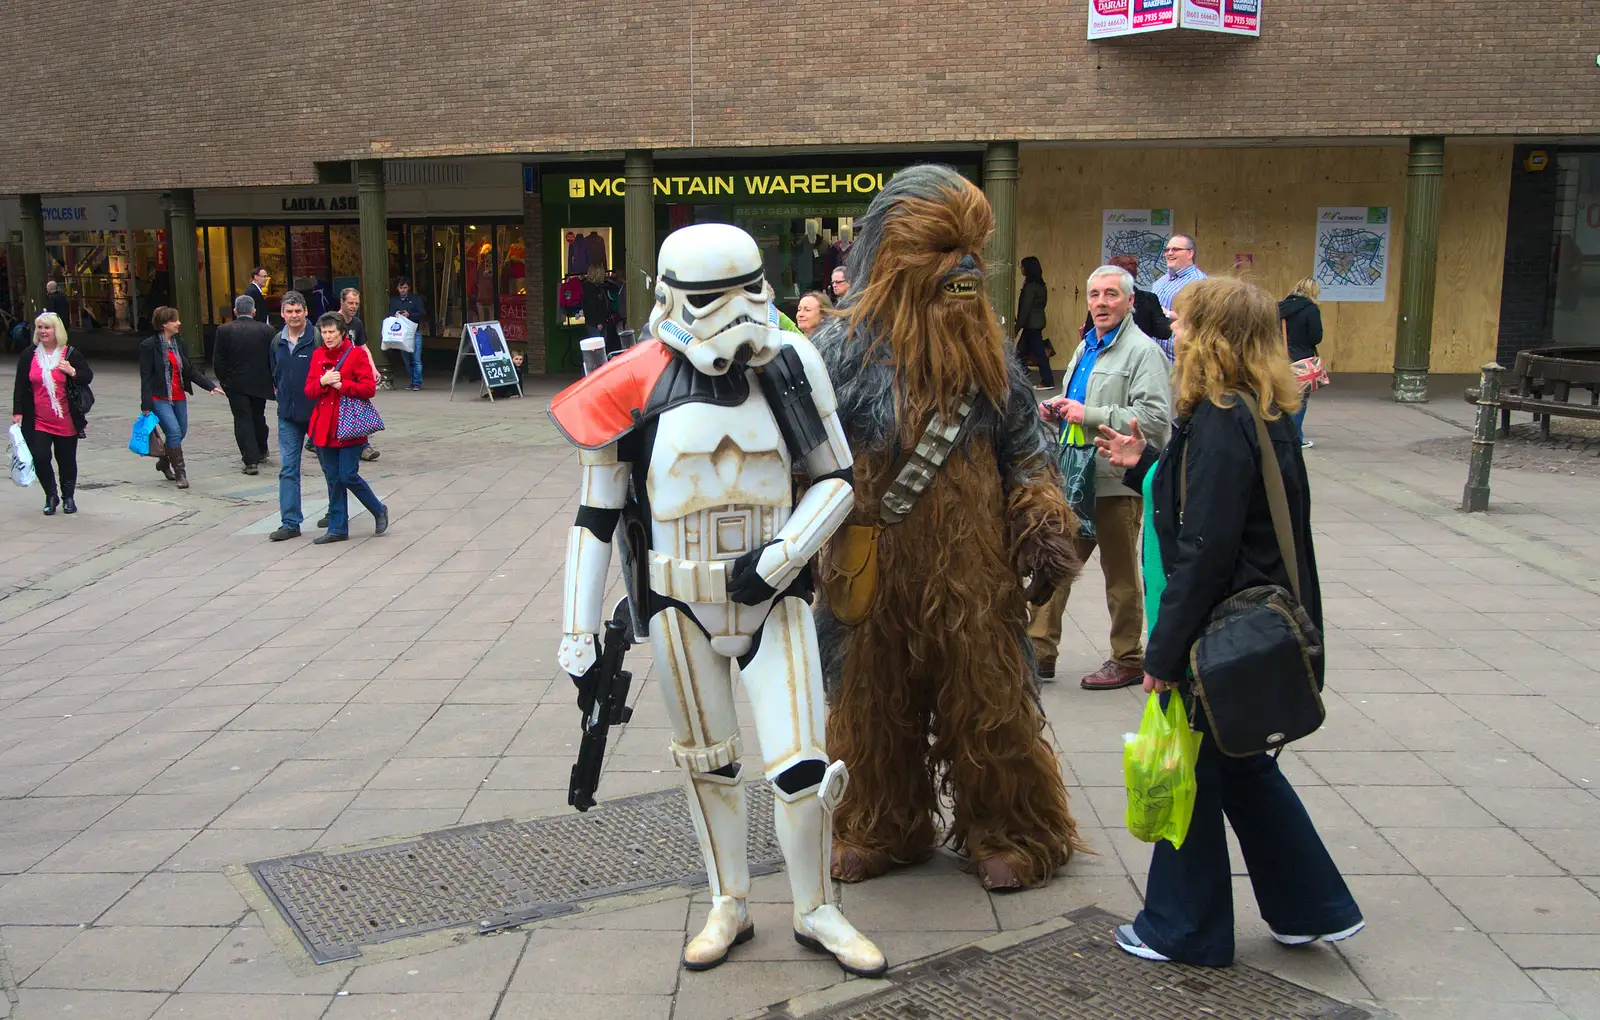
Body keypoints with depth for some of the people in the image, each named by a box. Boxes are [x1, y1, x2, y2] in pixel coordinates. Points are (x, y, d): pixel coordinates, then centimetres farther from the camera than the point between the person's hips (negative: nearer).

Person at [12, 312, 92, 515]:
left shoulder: (71, 354, -2)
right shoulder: (29, 354, 4)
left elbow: (88, 377, 3)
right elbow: (20, 386, 7)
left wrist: (73, 372, -18)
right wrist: (17, 412, 2)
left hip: (66, 421, -1)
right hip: (38, 421, 1)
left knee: (66, 460, 9)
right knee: (40, 458, -9)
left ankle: (68, 497, 28)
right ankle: (51, 496, 12)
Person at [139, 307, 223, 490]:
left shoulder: (179, 342, 8)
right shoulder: (149, 346, -10)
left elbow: (190, 370, 12)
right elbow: (145, 376, -11)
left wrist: (211, 386, 3)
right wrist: (146, 405, -15)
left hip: (179, 397, 7)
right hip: (160, 398, -7)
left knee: (181, 432, 13)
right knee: (174, 432, -15)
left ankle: (164, 463, 37)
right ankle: (180, 473, -6)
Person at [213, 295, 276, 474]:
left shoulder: (224, 330, -7)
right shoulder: (266, 330, -5)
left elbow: (218, 360, -5)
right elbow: (273, 358, -1)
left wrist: (223, 380, 7)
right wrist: (272, 381, 11)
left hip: (236, 384, -2)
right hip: (260, 383, 2)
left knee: (242, 419, 0)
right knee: (258, 417, 20)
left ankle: (251, 460, -9)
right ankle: (261, 451, 37)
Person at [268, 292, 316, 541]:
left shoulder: (318, 338, -11)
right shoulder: (277, 342, 7)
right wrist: (282, 394, 14)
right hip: (288, 415, 5)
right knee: (288, 469, 0)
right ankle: (290, 523, 1)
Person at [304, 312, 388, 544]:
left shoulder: (357, 353, -4)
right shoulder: (317, 355, 11)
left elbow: (369, 388, -11)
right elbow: (309, 391, 8)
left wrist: (341, 385, -17)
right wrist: (322, 382, -11)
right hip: (324, 426, 5)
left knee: (348, 475, -8)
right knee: (333, 479, 8)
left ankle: (379, 510, 15)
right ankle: (337, 529, 16)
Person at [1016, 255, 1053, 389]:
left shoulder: (1030, 286, -16)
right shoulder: (1040, 285, 11)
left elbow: (1026, 308, -18)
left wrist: (1018, 325, -14)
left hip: (1031, 323, -9)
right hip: (1037, 322, 9)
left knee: (1038, 351, -5)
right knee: (1022, 349, 14)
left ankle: (1048, 381, -2)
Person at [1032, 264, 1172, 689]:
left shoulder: (1143, 351, -12)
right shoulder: (1086, 347, 17)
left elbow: (1155, 416, -23)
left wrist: (1090, 416, -22)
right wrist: (1059, 411, 10)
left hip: (1117, 481, -8)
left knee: (1120, 575, 5)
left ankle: (1127, 661, 20)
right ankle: (1040, 653, 19)